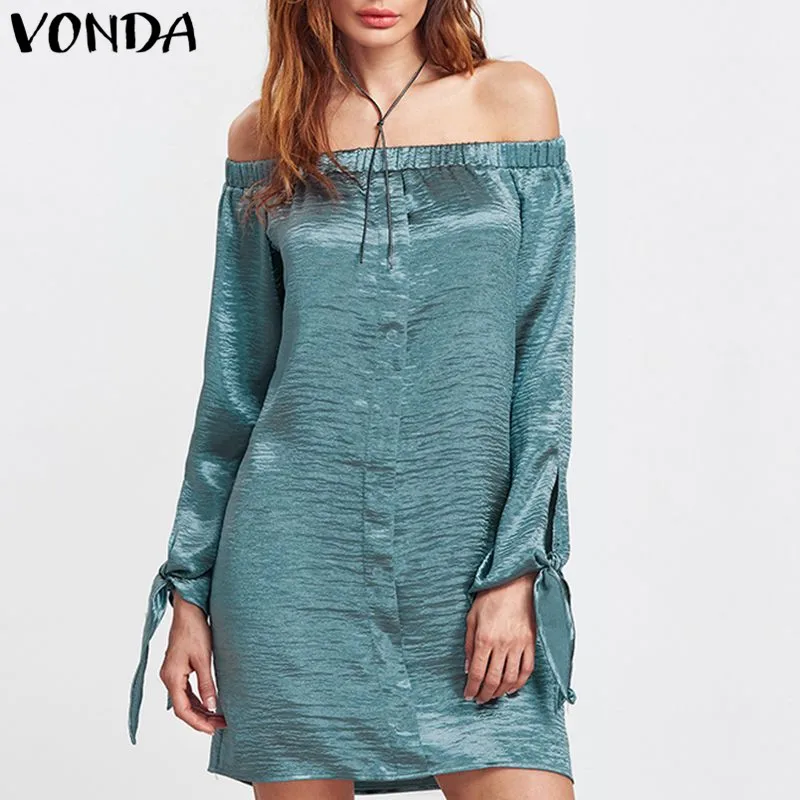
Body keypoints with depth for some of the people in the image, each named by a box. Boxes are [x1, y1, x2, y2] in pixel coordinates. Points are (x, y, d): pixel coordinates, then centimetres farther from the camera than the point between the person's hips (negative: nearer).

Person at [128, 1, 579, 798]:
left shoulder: (512, 99, 3)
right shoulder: (266, 134, 7)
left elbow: (543, 357, -1)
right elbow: (234, 381, 11)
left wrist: (516, 570, -9)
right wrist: (190, 589, 8)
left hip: (466, 547, -1)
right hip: (298, 551, 1)